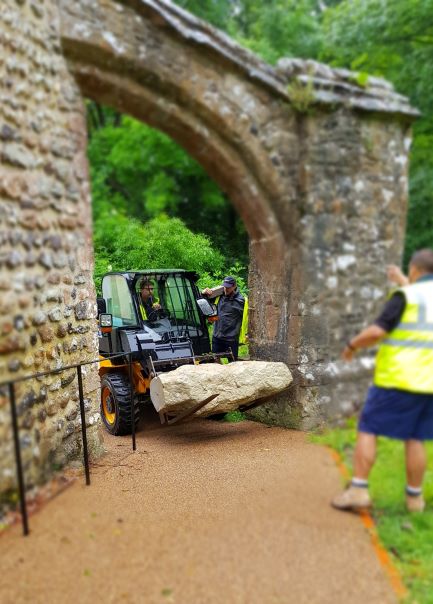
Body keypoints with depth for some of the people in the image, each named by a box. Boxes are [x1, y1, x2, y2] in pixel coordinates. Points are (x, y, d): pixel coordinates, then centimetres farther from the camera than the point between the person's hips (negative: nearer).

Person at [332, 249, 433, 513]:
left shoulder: (405, 295, -10)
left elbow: (376, 332, -19)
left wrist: (352, 345, -3)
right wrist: (403, 282, 40)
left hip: (397, 379, -6)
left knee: (368, 430, 1)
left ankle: (358, 490, -2)